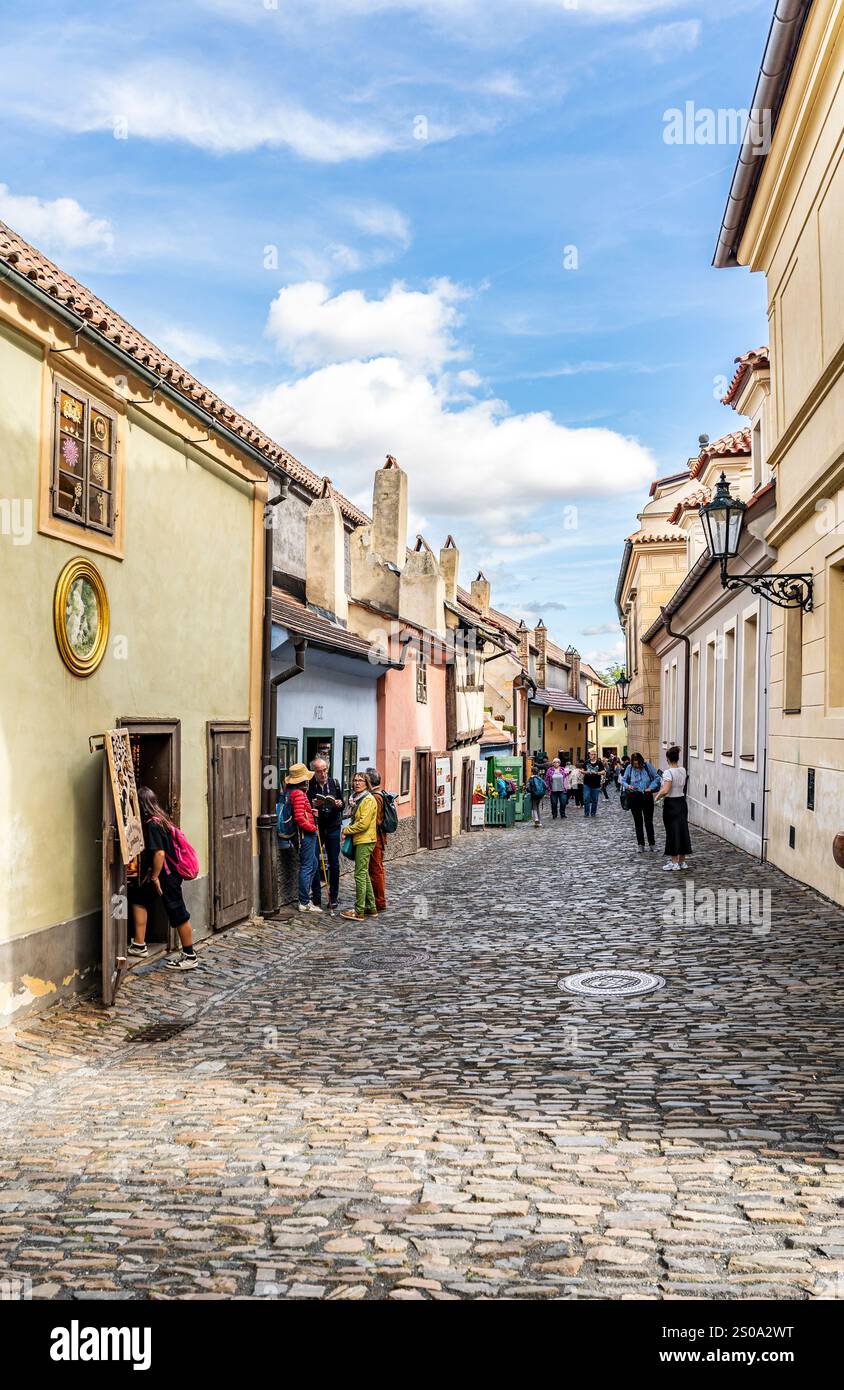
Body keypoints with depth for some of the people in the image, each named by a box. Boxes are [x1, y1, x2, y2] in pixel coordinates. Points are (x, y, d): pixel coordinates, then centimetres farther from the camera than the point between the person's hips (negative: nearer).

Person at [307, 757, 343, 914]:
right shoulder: (309, 785, -6)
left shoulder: (334, 782, 4)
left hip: (332, 828, 3)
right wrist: (313, 805, -22)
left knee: (334, 864, 6)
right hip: (316, 829, -2)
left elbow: (342, 806, 9)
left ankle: (333, 898, 16)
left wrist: (339, 804, -13)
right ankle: (316, 900, 8)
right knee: (315, 864, -2)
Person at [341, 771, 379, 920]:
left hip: (364, 841, -10)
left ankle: (359, 911, -7)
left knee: (360, 875, -9)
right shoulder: (357, 799, 16)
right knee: (364, 874, 14)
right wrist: (349, 830, 7)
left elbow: (363, 824, -20)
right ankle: (371, 907, 21)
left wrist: (347, 830, -8)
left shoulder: (368, 800, -14)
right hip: (359, 841, 10)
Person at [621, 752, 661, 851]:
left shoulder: (648, 766, -6)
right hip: (634, 798, 1)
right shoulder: (629, 768, -3)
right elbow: (623, 780, 5)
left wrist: (651, 787, -12)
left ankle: (652, 844, 15)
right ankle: (640, 844, 15)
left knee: (649, 821, 5)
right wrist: (627, 786, -16)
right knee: (638, 822, 7)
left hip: (647, 796, -1)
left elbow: (657, 778, 0)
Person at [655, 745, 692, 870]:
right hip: (682, 802, 7)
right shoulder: (683, 771, 4)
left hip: (671, 804, -7)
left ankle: (674, 862, 7)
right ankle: (682, 861, 20)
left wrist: (657, 797, -9)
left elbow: (665, 791, -28)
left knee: (672, 831, 1)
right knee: (683, 829, 12)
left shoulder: (668, 772, -19)